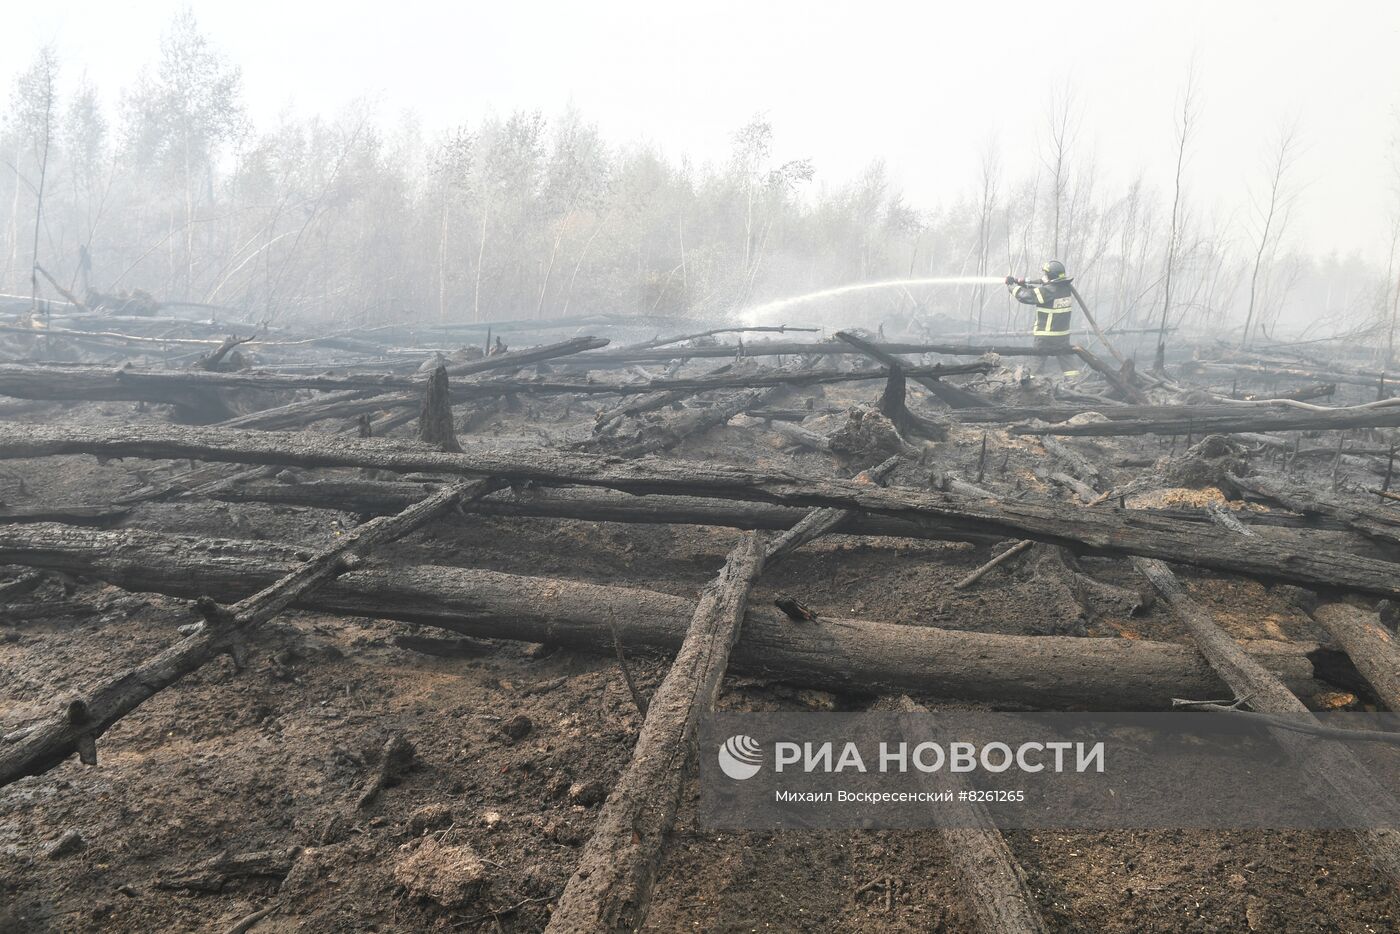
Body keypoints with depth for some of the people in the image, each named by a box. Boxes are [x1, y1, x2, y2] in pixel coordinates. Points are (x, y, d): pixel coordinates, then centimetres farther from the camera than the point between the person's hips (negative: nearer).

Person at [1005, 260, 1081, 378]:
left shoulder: (1048, 291, -22)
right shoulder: (1067, 288, 3)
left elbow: (1025, 296, -17)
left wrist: (1012, 284, -4)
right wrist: (1024, 284, 8)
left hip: (1046, 336, -7)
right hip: (1063, 334, 7)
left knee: (1039, 362, 6)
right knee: (1066, 358, 11)